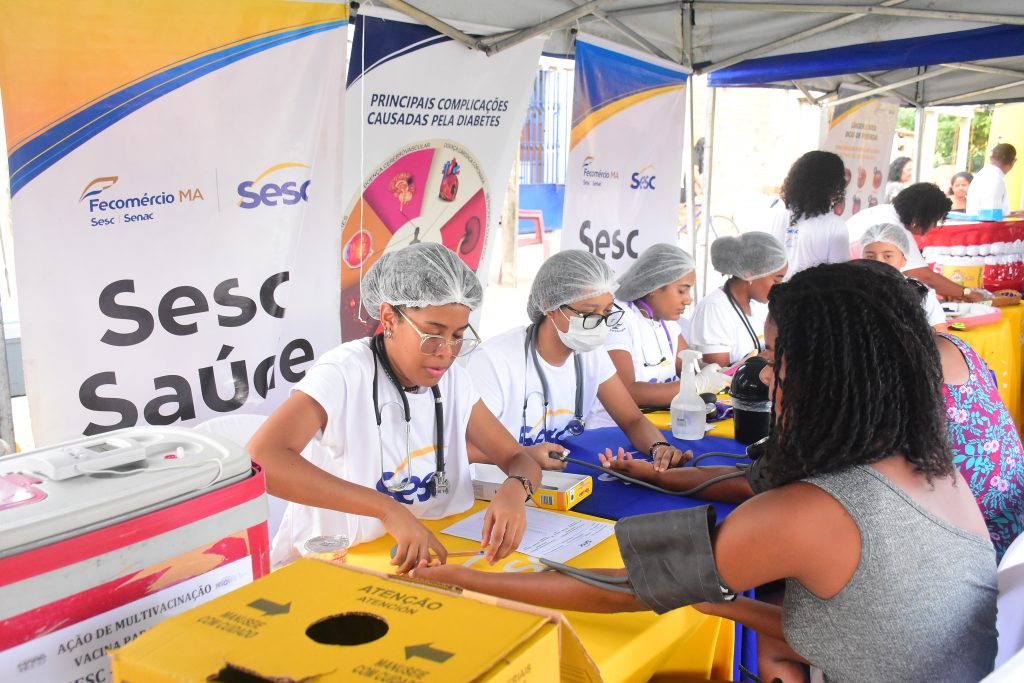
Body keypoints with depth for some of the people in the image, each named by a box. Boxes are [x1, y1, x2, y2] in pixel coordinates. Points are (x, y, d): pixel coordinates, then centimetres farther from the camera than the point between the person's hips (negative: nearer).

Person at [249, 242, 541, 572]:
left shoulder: (454, 380, 1)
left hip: (428, 555, 5)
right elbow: (259, 459, -32)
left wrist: (514, 489, -19)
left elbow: (519, 459, 6)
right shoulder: (344, 373, -18)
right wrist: (387, 508, -38)